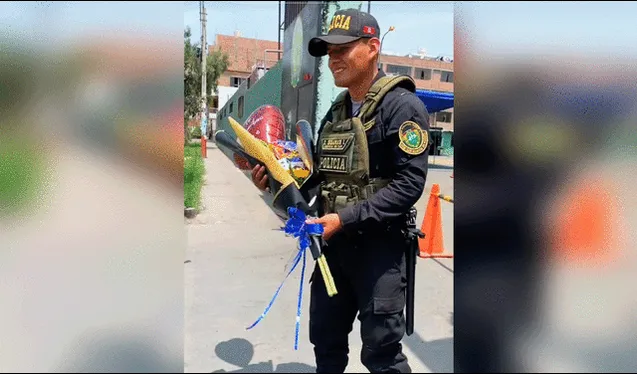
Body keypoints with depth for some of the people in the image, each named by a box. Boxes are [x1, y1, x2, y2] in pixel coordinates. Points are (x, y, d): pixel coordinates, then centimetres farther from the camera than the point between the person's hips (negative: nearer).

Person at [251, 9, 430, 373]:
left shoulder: (402, 105, -12)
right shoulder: (335, 112, 12)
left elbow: (410, 183, -20)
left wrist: (346, 218, -23)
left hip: (380, 245, -7)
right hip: (335, 243, 7)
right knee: (326, 341, 20)